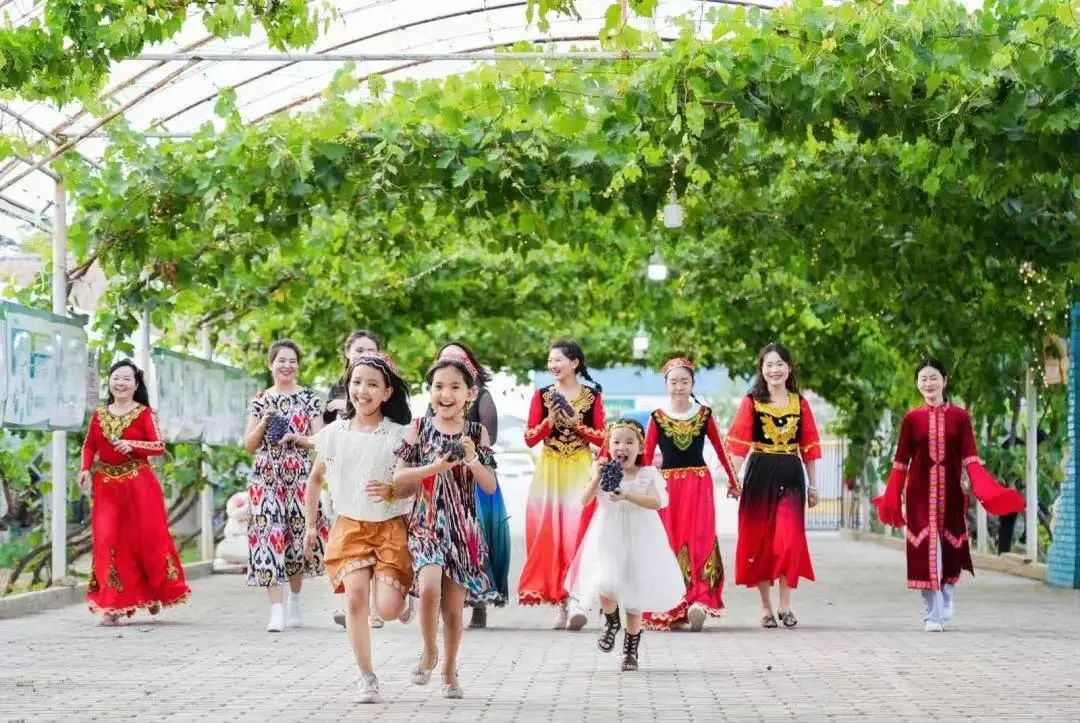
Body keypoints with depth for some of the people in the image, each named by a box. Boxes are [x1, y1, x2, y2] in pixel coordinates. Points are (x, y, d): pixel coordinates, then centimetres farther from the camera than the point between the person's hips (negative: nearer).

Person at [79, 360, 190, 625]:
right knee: (108, 540, -4)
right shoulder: (99, 414, 10)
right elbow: (89, 446, 11)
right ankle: (112, 605, -3)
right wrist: (86, 469, -6)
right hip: (106, 486, 3)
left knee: (147, 538, 1)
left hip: (139, 484, -2)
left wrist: (133, 445, -21)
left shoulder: (144, 413, -1)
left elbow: (159, 446, -7)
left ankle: (154, 592, 23)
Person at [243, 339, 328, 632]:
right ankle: (277, 611, -12)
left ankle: (295, 600, 26)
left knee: (296, 537, 4)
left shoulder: (310, 398, 5)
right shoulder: (260, 400, 10)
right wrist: (263, 424, -7)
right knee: (269, 536, -9)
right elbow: (249, 444, 10)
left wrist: (295, 437, -14)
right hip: (265, 477, 1)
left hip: (300, 476, -1)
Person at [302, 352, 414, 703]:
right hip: (349, 527, 2)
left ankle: (404, 592, 26)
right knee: (355, 597, -16)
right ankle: (366, 677, -5)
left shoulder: (398, 436, -5)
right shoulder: (333, 433, 3)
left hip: (391, 528, -2)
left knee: (388, 609, -13)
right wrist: (310, 525, 16)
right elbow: (315, 479, 16)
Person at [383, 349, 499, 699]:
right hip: (425, 525, -1)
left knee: (453, 607, 4)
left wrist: (472, 460, -14)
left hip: (463, 530, 1)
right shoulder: (419, 428, 1)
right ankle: (429, 652, 2)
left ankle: (449, 670, 24)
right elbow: (401, 478, 1)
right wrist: (435, 467, -14)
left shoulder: (476, 433, 3)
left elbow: (490, 486, 1)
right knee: (429, 589, -23)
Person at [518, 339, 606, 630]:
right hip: (549, 471, 2)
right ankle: (558, 601, 0)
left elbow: (602, 438, 2)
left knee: (577, 533, -11)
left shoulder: (592, 396, 4)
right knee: (548, 534, -4)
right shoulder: (542, 395, 8)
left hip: (580, 471, -2)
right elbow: (530, 438, 3)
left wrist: (577, 424, -11)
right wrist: (550, 420, -12)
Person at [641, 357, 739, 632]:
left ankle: (698, 601, -14)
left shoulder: (704, 414, 5)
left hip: (699, 484, 0)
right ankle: (670, 607, 8)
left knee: (699, 540, -9)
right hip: (667, 484, 0)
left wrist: (733, 481, 13)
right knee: (668, 543, 1)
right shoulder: (658, 418, 3)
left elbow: (720, 448, 10)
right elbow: (646, 456, 2)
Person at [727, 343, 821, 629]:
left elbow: (809, 446, 11)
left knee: (790, 540, -10)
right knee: (760, 540, 1)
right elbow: (739, 445, -3)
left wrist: (812, 484, 10)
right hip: (760, 474, -1)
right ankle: (766, 608, 8)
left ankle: (785, 606, 0)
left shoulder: (800, 402, 9)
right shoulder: (751, 401, 3)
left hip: (791, 475, 1)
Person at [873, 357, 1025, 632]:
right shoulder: (911, 419, 3)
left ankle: (945, 609, 27)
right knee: (926, 551, -4)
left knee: (949, 551, 7)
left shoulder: (959, 416, 3)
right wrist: (892, 500, -1)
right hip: (920, 494, -1)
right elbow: (901, 462, 4)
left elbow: (970, 459, -3)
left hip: (950, 493, 1)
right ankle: (932, 615, 2)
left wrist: (986, 492, -16)